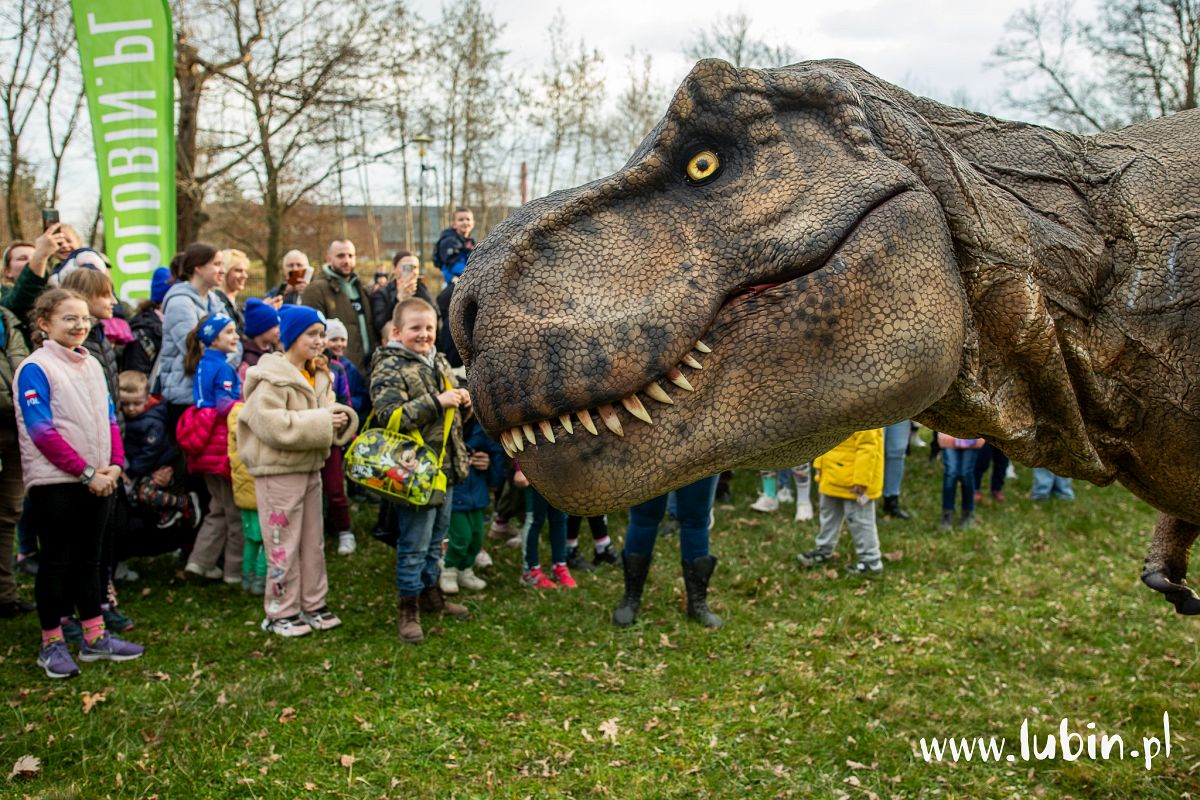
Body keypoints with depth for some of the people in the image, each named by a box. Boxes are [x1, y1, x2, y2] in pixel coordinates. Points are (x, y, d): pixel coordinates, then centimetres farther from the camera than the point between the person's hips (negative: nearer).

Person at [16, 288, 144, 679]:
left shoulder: (92, 365, 12)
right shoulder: (35, 369, -10)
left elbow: (110, 418, 14)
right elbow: (42, 431, -16)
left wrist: (114, 464, -2)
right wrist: (86, 472, -17)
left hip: (98, 481, 6)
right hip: (55, 482, -6)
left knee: (89, 558, 14)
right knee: (56, 561, 3)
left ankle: (95, 637, 22)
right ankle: (51, 644, 14)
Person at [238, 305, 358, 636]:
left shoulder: (318, 376, 12)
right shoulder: (271, 379, -16)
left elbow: (327, 409, 17)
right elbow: (272, 425, -25)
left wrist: (339, 416, -8)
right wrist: (320, 423, -23)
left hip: (311, 468, 9)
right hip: (278, 470, -8)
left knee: (313, 543, 15)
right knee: (283, 545, -1)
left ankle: (312, 605, 27)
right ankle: (280, 613, 11)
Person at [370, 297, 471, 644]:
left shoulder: (439, 363, 13)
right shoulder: (389, 369, -13)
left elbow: (453, 414, 26)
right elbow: (390, 417, -25)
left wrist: (463, 401, 2)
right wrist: (435, 402, -28)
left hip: (446, 468, 8)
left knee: (436, 538, 21)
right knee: (413, 544, 1)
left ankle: (431, 593, 37)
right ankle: (409, 610, 13)